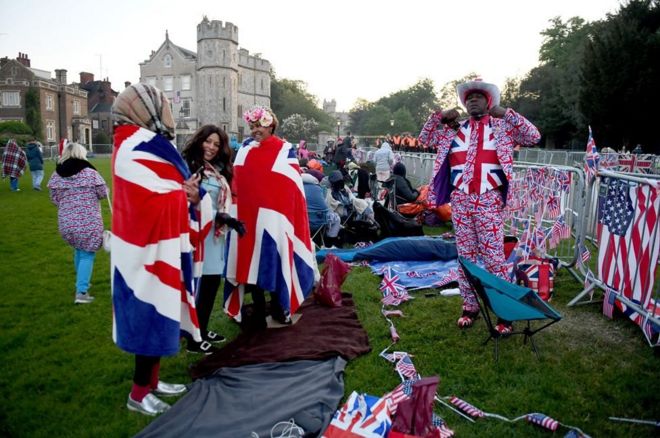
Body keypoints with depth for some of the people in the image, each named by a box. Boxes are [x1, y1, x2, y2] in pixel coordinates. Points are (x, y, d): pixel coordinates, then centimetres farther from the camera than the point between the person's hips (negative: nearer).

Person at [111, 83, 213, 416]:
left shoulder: (144, 144, 14)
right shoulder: (139, 148, -17)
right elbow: (156, 202, -25)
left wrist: (186, 192, -7)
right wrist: (188, 193, -8)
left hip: (158, 246, 10)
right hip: (151, 250, -10)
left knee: (158, 316, 18)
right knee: (154, 318, 1)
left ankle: (151, 381, 32)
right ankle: (139, 393, 16)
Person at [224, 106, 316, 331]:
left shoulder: (285, 152, -2)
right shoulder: (245, 150, 10)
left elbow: (291, 188, -6)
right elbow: (237, 183, 13)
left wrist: (283, 217, -12)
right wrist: (236, 213, 5)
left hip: (272, 219, -4)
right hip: (249, 217, 4)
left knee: (273, 264, 2)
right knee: (252, 263, 8)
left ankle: (278, 307, 22)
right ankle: (258, 313, 22)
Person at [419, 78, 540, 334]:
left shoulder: (502, 127, 8)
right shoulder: (454, 129, 15)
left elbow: (533, 136, -2)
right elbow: (425, 139, 18)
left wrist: (506, 113, -6)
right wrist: (439, 116, 4)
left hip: (488, 200, -3)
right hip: (460, 200, 3)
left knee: (494, 257, -4)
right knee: (465, 256, 9)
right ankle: (470, 307, 21)